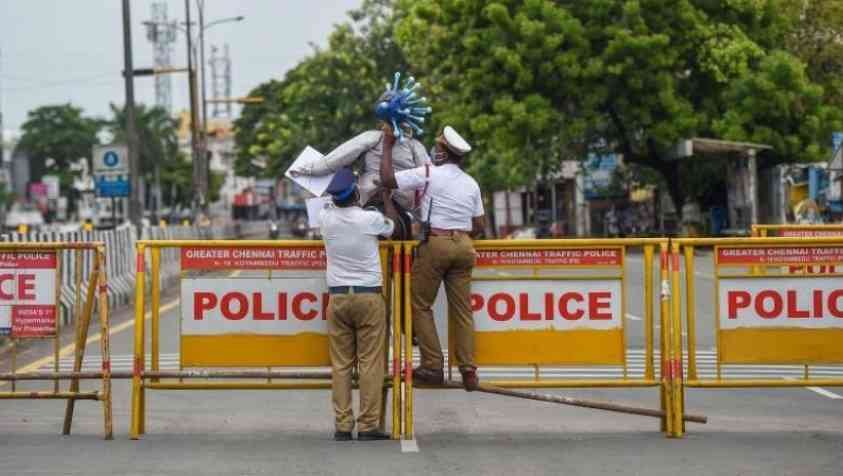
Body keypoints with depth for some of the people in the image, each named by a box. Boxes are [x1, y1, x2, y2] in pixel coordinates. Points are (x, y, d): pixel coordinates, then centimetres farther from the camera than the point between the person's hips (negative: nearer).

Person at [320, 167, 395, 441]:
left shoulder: (327, 220, -1)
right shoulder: (372, 219, -8)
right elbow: (393, 228, 14)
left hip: (338, 297, 3)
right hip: (369, 296, -3)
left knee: (341, 365, 5)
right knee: (370, 363, -1)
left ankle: (342, 426, 2)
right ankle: (368, 425, -3)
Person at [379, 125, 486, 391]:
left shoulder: (429, 174, -5)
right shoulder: (471, 184, 14)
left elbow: (387, 179, -7)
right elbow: (480, 225, 15)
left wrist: (387, 146, 4)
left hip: (436, 244, -5)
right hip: (464, 246, 5)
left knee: (421, 305, 4)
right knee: (462, 309, 6)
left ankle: (433, 366, -3)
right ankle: (468, 370, 0)